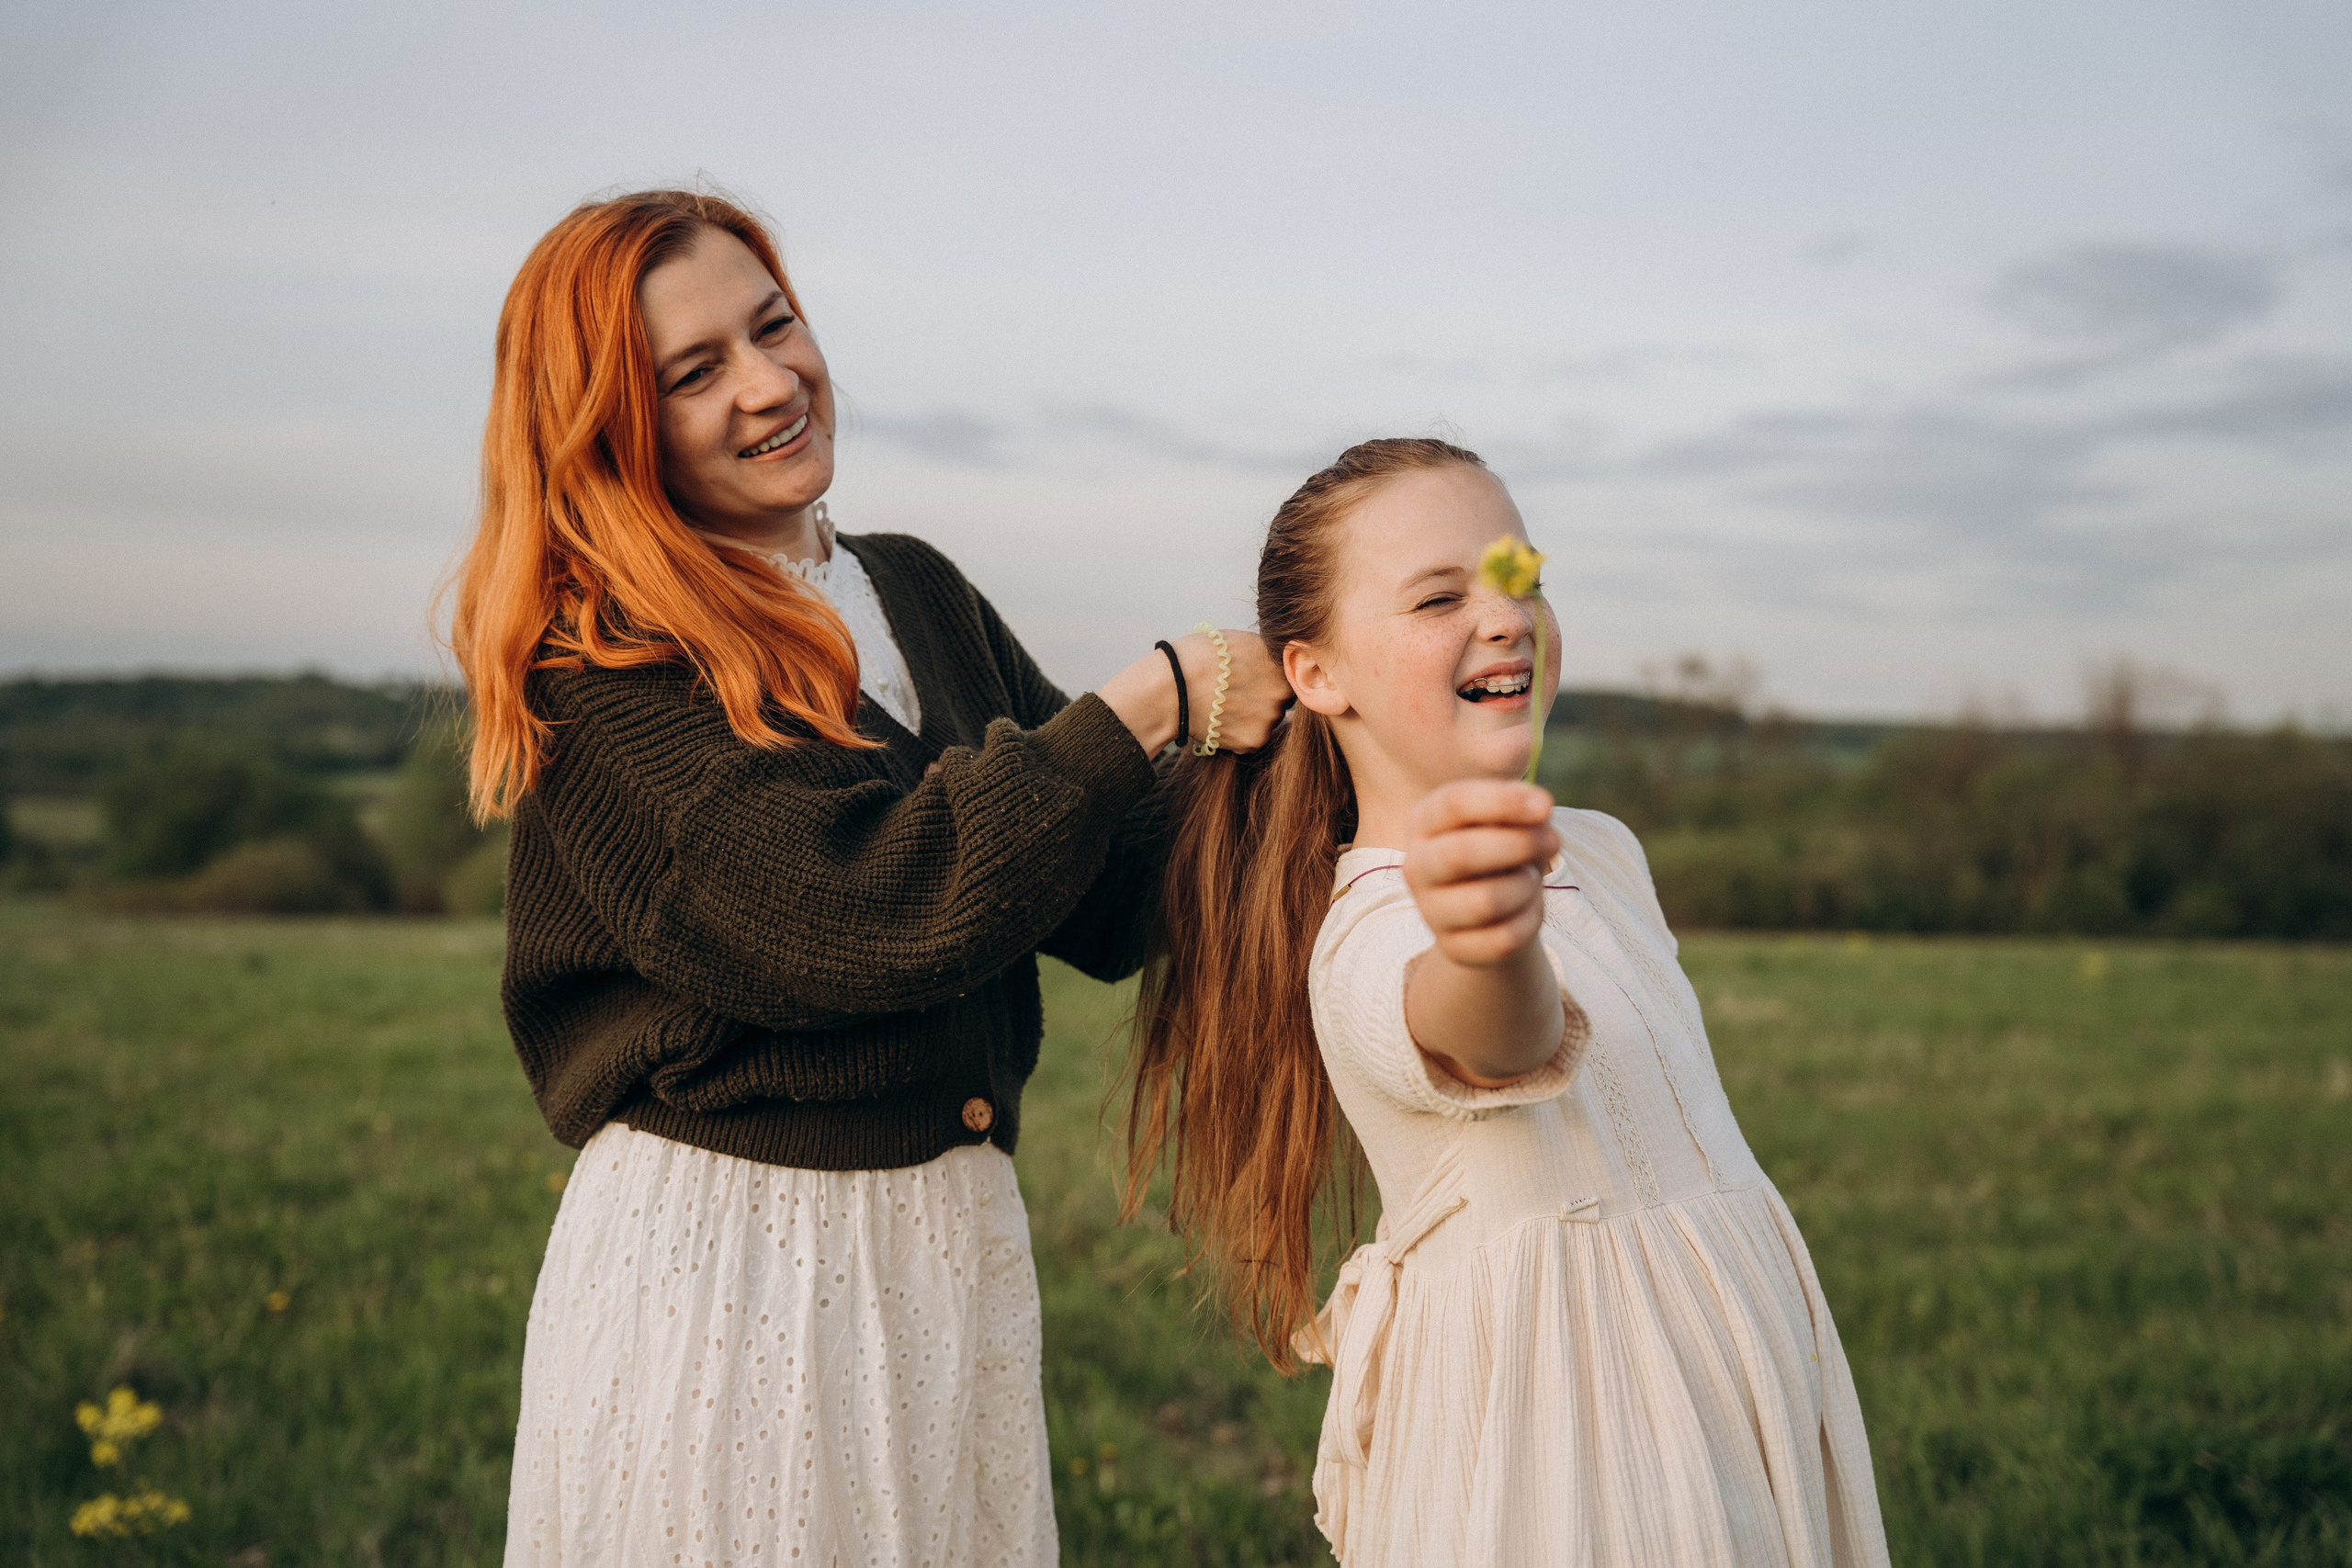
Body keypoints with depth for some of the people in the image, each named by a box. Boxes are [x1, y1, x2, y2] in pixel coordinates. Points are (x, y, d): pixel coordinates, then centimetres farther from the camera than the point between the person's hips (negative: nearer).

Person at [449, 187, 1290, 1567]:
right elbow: (871, 905, -24)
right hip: (719, 1256, -6)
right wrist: (1157, 697, -16)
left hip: (956, 1242, 6)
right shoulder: (595, 672, -12)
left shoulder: (917, 592, 8)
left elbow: (1114, 896, 5)